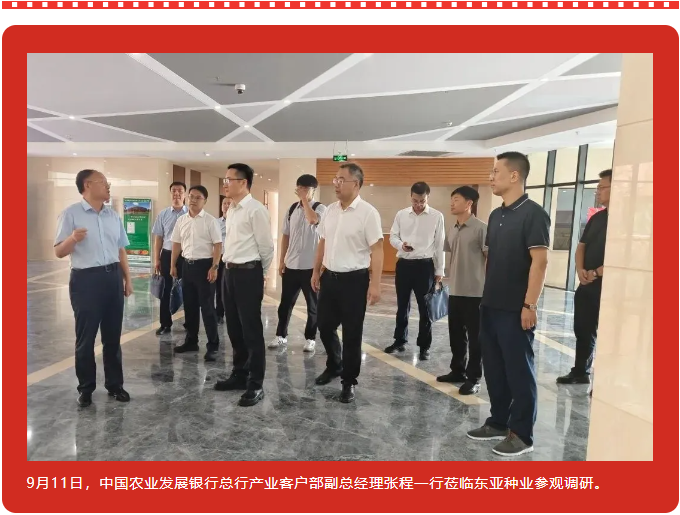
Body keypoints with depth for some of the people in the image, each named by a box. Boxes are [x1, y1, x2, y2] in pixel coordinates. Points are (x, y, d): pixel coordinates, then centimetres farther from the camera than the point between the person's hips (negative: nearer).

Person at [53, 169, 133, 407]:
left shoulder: (113, 216, 11)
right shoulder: (71, 213, -5)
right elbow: (59, 252, -8)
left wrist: (127, 279, 13)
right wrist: (73, 239, -28)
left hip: (113, 277, 5)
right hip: (86, 279, -5)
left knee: (113, 336, 12)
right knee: (85, 338, 6)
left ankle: (115, 384, 24)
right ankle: (85, 388, 22)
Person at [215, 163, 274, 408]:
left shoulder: (255, 209, -14)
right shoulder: (231, 210, 14)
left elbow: (266, 246, -11)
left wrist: (261, 274, 0)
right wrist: (228, 267, 20)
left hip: (247, 273, -9)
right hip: (229, 272, 9)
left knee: (251, 331, -1)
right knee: (234, 328, 17)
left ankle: (255, 385, 12)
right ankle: (239, 375, 32)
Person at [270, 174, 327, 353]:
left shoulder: (320, 208, -6)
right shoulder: (292, 209, 8)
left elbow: (313, 220, -30)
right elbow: (286, 236, 11)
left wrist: (305, 199, -18)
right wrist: (282, 260, 8)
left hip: (311, 265, -4)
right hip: (291, 264, 4)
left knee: (312, 304, 8)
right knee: (286, 302, 12)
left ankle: (310, 338, 22)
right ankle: (281, 335, 27)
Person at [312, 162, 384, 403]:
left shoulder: (367, 212, -12)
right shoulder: (330, 210, 7)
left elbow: (377, 250, -14)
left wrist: (375, 284, -18)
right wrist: (316, 271, 17)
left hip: (354, 279, -6)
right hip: (329, 277, 6)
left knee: (351, 333, 5)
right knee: (325, 327, 16)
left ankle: (349, 381, 23)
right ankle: (334, 365, 42)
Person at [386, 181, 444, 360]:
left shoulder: (437, 216, -3)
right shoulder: (401, 215, 3)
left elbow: (440, 244, -1)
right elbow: (392, 236, 8)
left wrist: (439, 270, -2)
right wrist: (401, 245, -15)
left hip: (425, 265, -2)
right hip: (403, 264, 3)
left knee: (425, 307, 6)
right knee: (402, 306, 14)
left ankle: (424, 346, 19)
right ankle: (400, 341, 29)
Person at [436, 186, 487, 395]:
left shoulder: (480, 228, -10)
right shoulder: (453, 231, 11)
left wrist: (488, 287, -12)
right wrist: (450, 280, 14)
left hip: (475, 292, -7)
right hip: (455, 291, 7)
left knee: (474, 336, 4)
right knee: (456, 334, 15)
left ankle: (473, 378, 14)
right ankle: (458, 370, 30)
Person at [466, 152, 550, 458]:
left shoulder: (533, 213, -11)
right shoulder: (496, 215, 12)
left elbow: (540, 261, -16)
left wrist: (530, 304, -19)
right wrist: (487, 295, 15)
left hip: (516, 309, -8)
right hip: (490, 306, 8)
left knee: (519, 371, 4)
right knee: (493, 368, 15)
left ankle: (522, 433, 19)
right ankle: (499, 422, 31)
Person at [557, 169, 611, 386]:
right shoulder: (596, 218, 12)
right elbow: (581, 246, 14)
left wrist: (596, 273, -16)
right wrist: (580, 270, -3)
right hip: (586, 285, 7)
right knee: (582, 331, 14)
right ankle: (580, 372, 28)